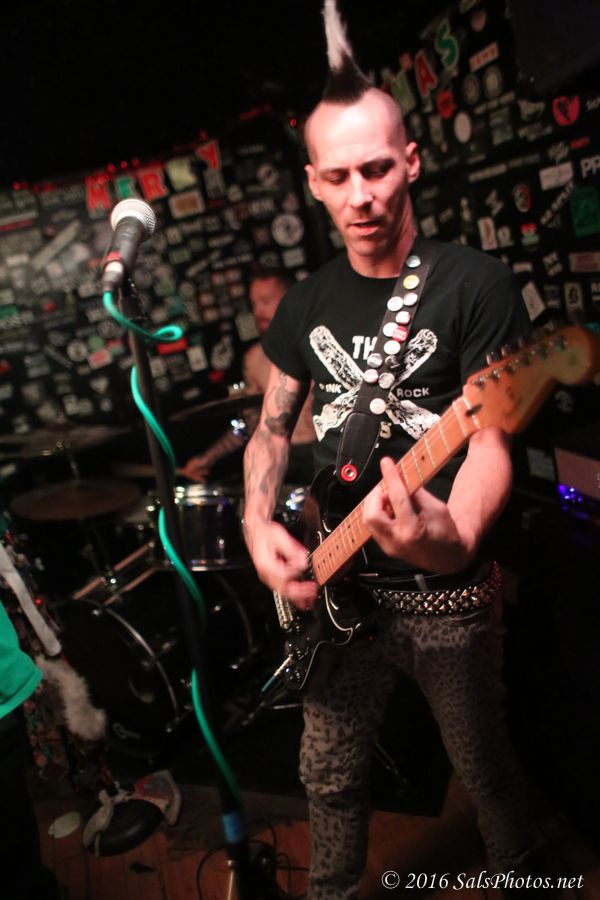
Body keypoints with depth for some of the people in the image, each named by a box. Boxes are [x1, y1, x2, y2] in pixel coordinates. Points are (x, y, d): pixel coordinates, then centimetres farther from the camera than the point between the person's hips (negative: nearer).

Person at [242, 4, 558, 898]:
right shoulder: (310, 301, 4)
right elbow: (272, 426, 9)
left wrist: (455, 535, -38)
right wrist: (260, 525, -8)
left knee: (486, 770, 19)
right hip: (337, 586, 4)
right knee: (330, 778, 20)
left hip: (447, 591, -3)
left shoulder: (475, 285, -11)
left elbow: (489, 436, -18)